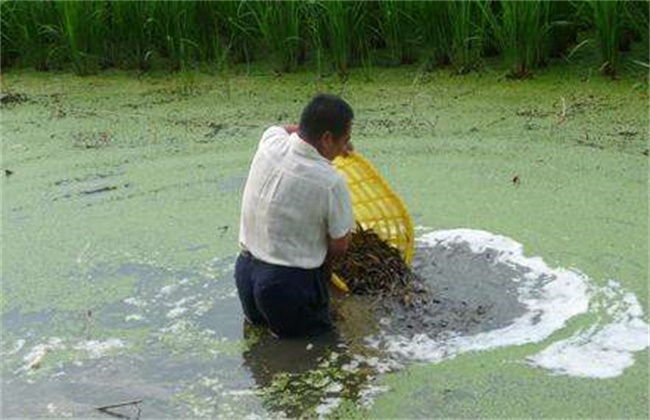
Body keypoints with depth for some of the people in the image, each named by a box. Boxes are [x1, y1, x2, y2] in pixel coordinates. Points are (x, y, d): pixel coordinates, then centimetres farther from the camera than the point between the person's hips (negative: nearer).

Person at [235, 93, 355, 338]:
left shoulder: (271, 142, -7)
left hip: (246, 270, 7)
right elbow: (340, 245, -8)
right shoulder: (330, 182, -22)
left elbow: (286, 129, 22)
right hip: (290, 282, -7)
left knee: (258, 318, 34)